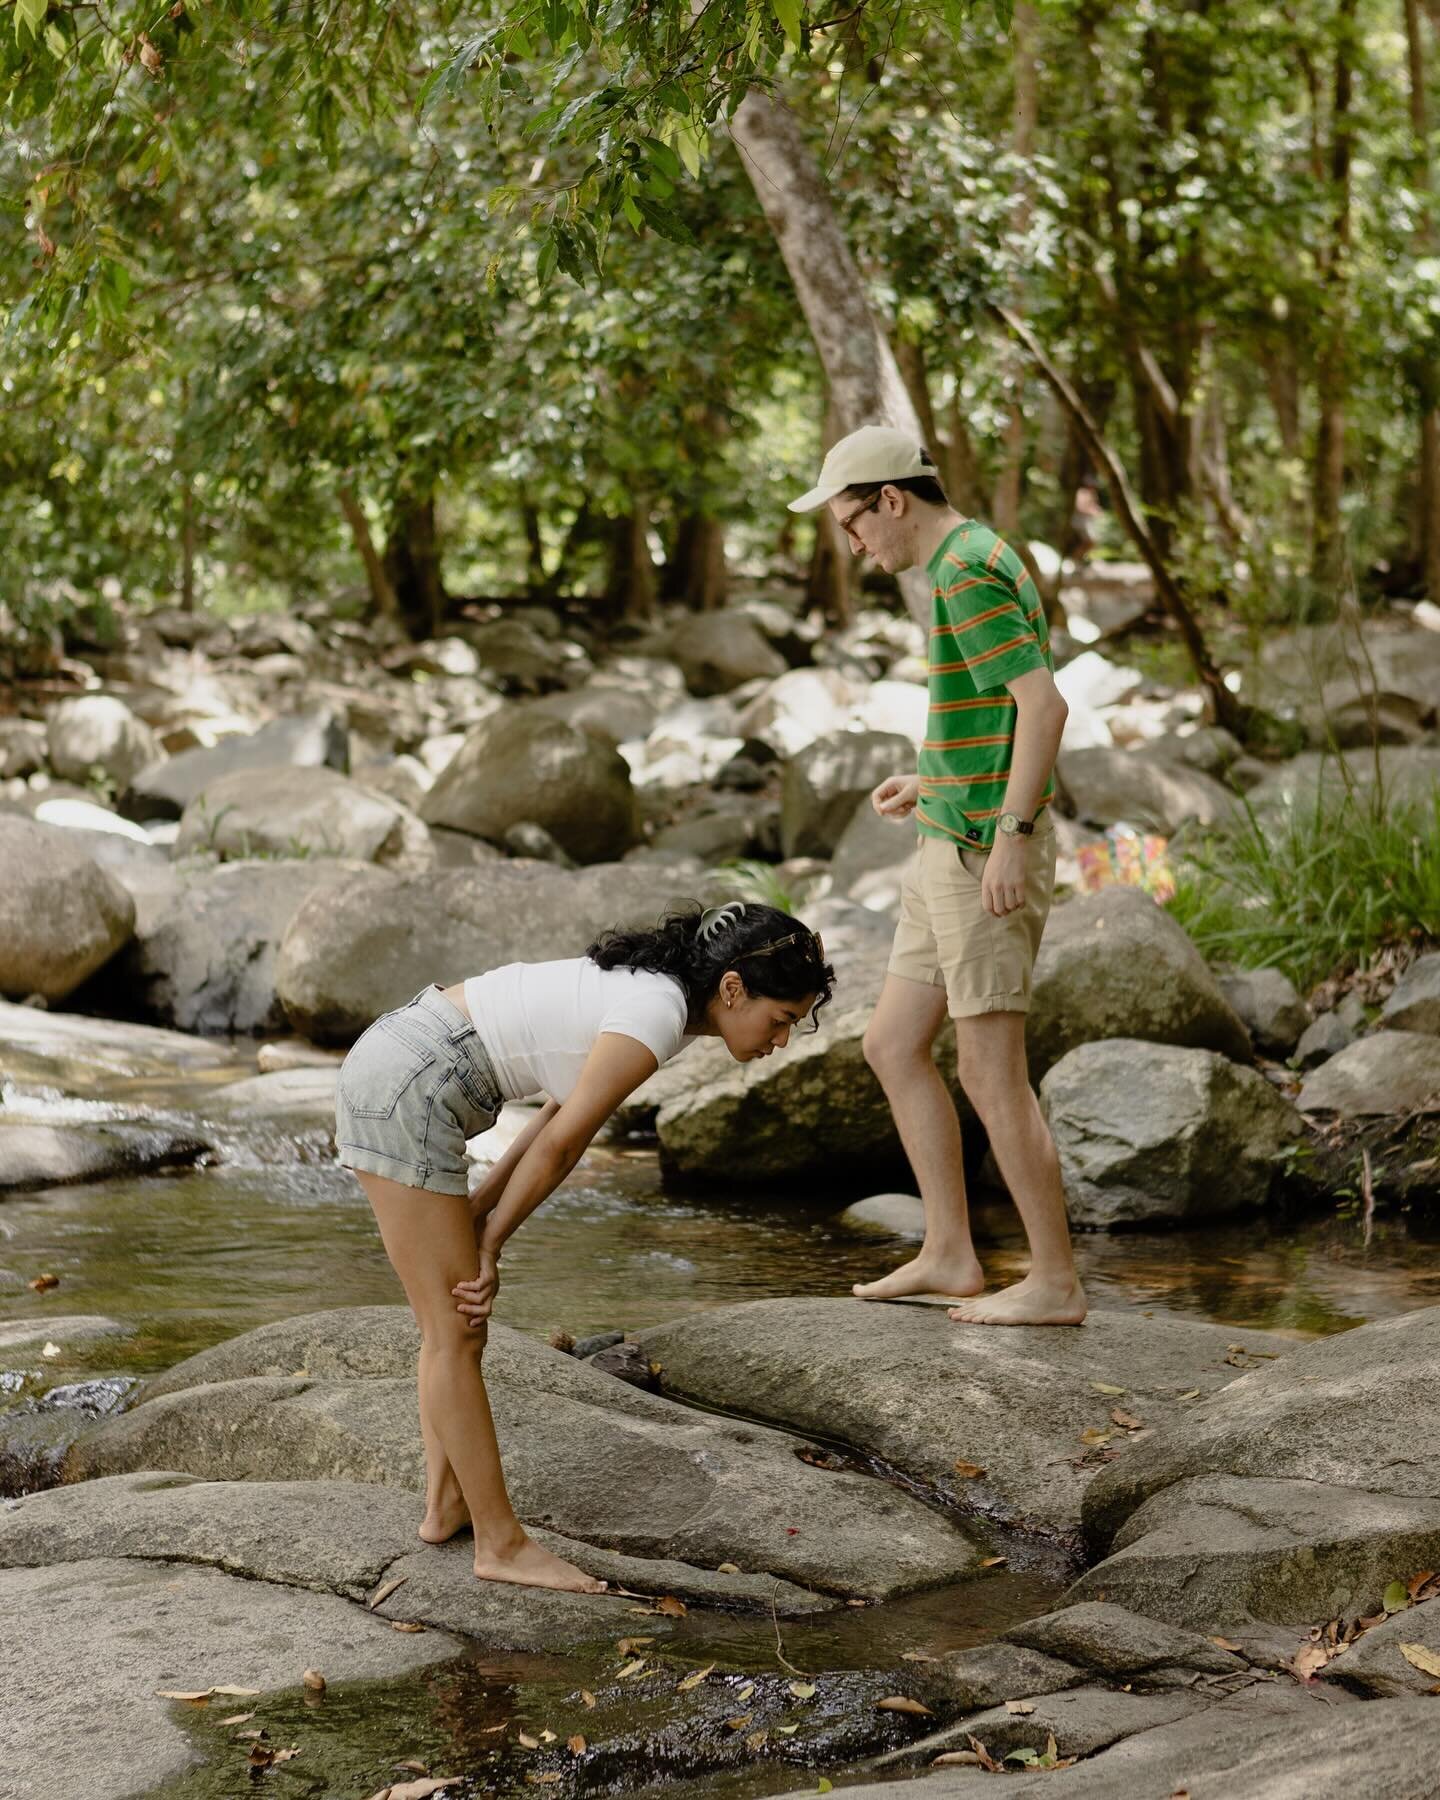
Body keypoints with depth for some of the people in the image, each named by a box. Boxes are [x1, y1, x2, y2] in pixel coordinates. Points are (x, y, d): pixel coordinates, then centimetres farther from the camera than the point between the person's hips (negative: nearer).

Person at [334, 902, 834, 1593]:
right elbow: (560, 1145, -11)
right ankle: (501, 1543, 3)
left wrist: (481, 1208, 6)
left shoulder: (657, 986, 11)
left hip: (392, 1065, 10)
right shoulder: (658, 1017, -18)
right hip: (405, 1088, -10)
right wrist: (492, 1240, 1)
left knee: (454, 1322, 16)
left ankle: (446, 1506, 25)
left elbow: (561, 1111, 13)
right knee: (456, 1330, -3)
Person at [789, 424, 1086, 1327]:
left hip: (985, 852, -11)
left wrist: (1009, 836, -27)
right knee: (893, 1046, 14)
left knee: (992, 1070, -5)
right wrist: (933, 780, 29)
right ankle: (950, 1254, 18)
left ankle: (1056, 1282, 4)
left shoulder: (967, 572, -16)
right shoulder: (977, 560, 17)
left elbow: (1043, 704, -24)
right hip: (954, 848, 11)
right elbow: (1018, 712, 25)